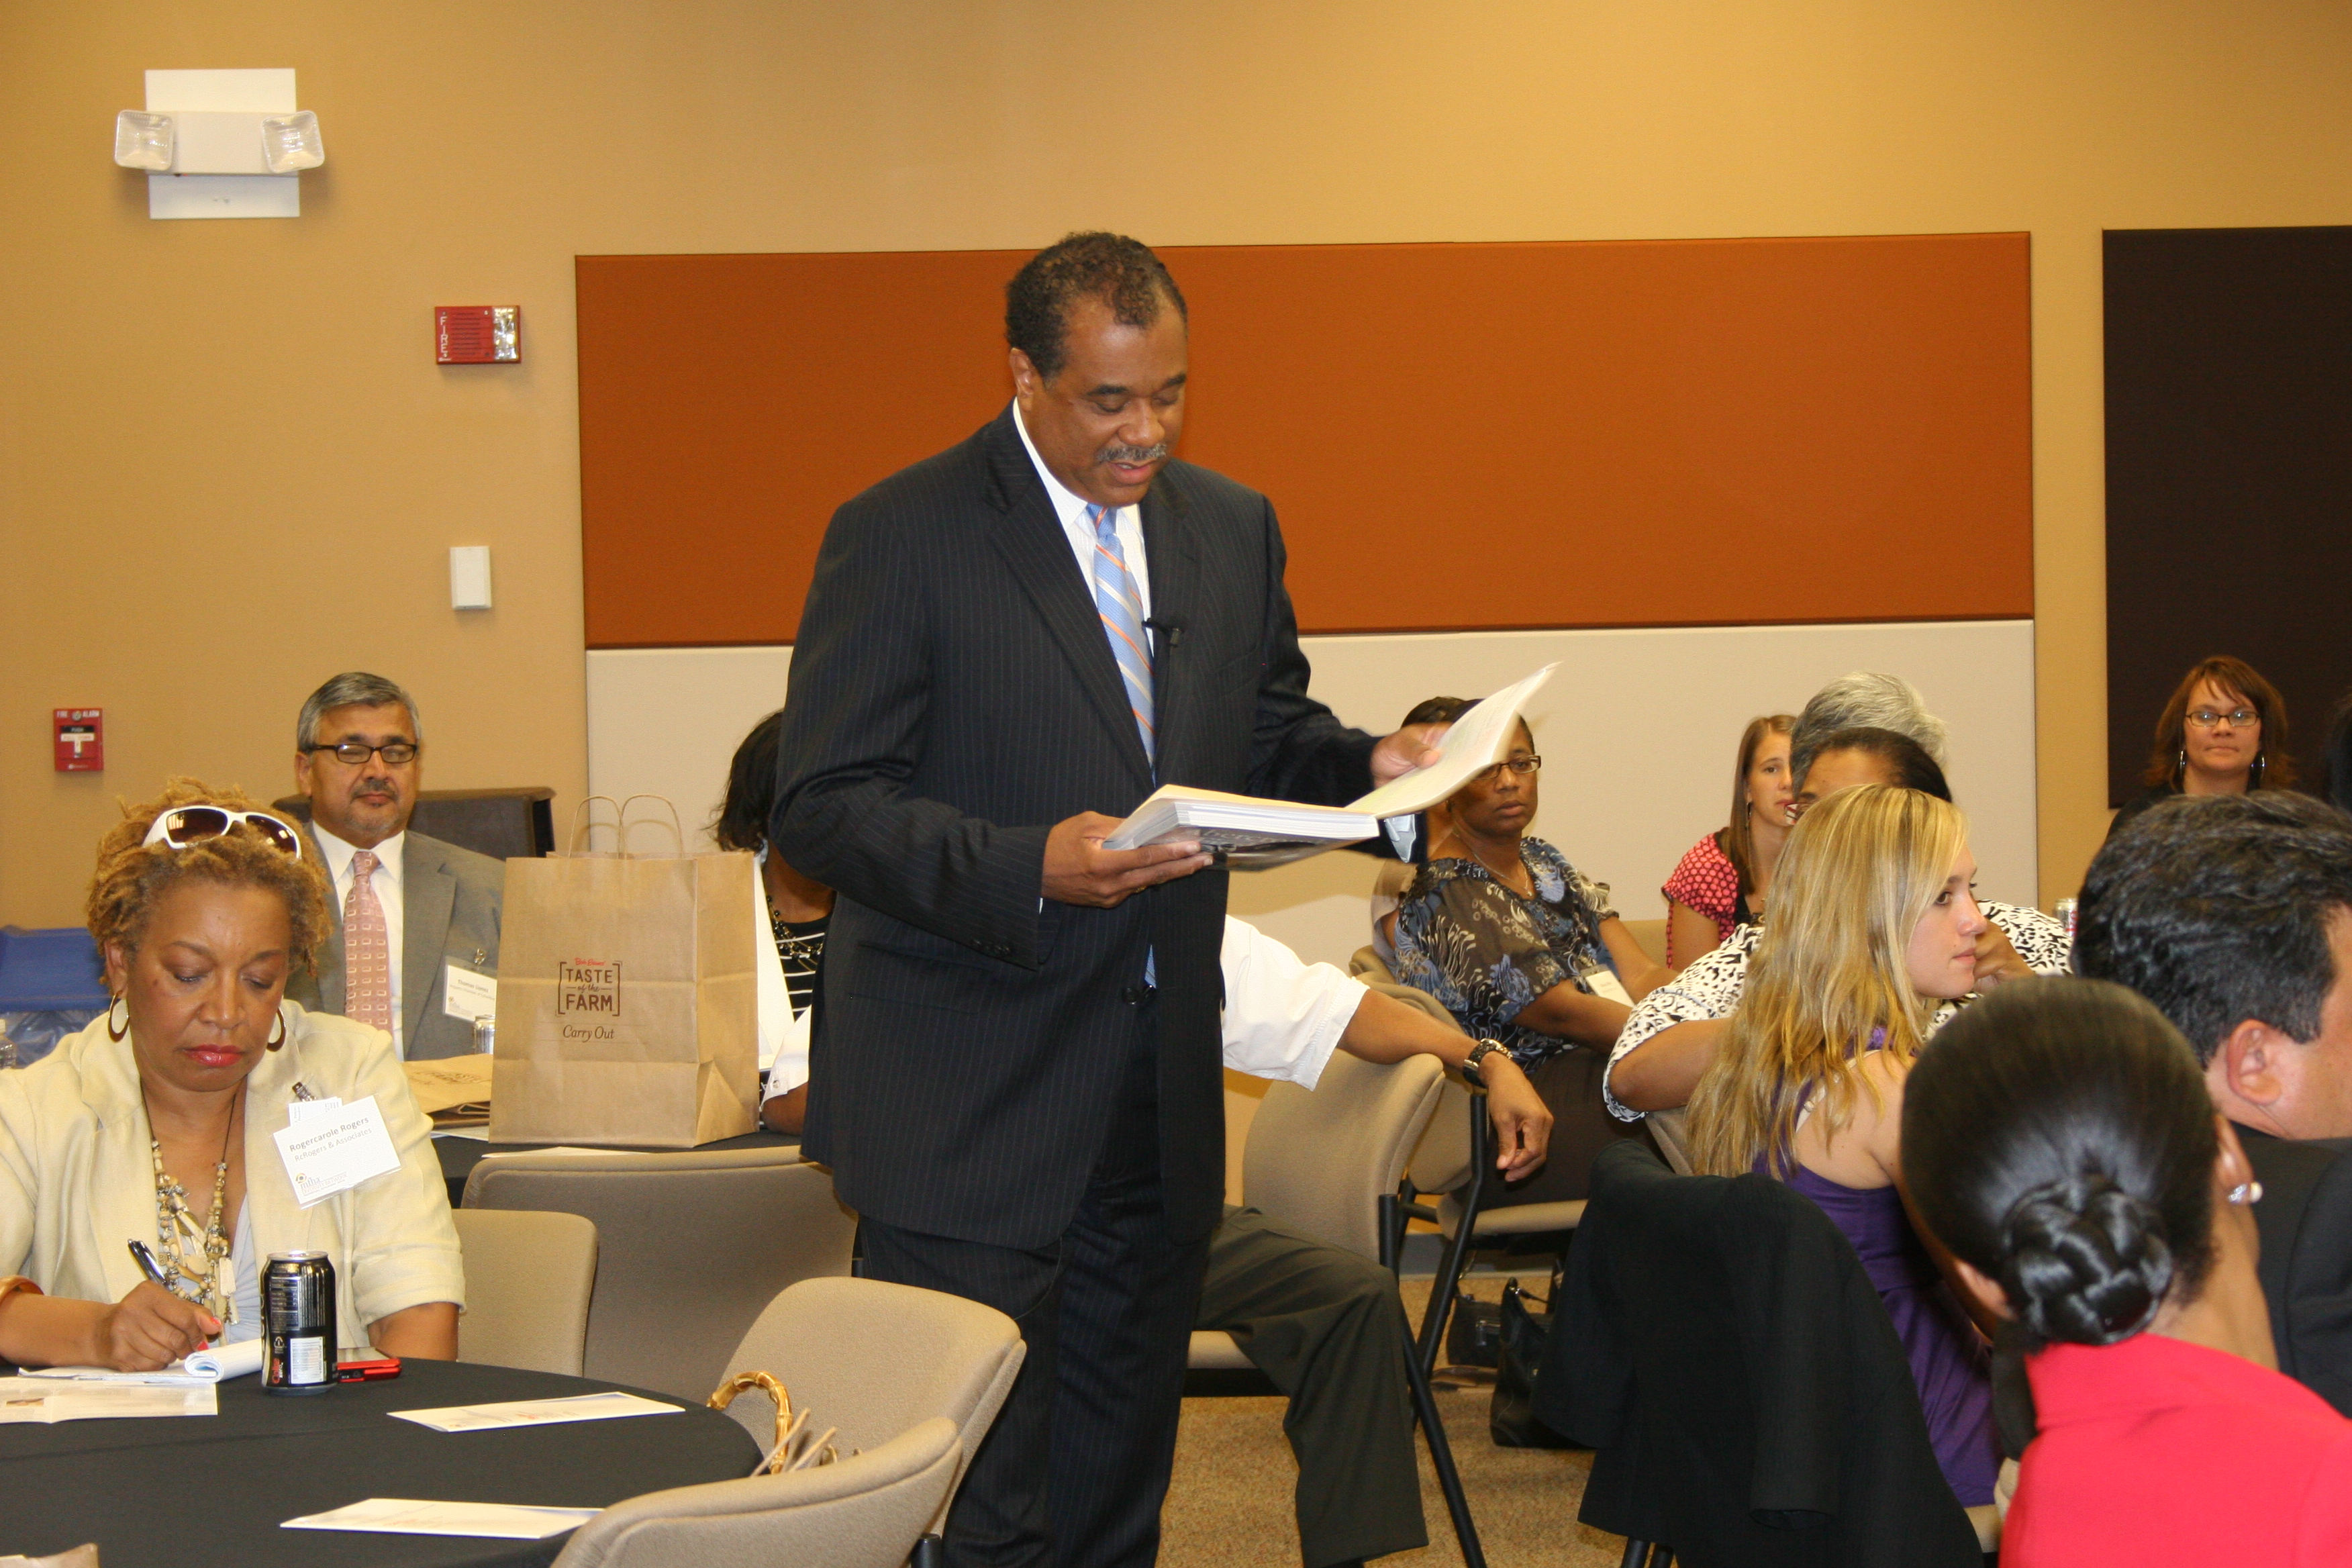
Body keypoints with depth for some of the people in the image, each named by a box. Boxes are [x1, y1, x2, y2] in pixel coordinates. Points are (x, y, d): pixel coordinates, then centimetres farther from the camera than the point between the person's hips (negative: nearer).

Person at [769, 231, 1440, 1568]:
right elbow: (822, 807, -12)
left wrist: (1365, 767, -3)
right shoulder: (901, 537, -9)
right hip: (972, 1100, -6)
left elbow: (1266, 742, 20)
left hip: (1161, 1095, 6)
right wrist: (1027, 867, -26)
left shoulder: (1234, 528, 10)